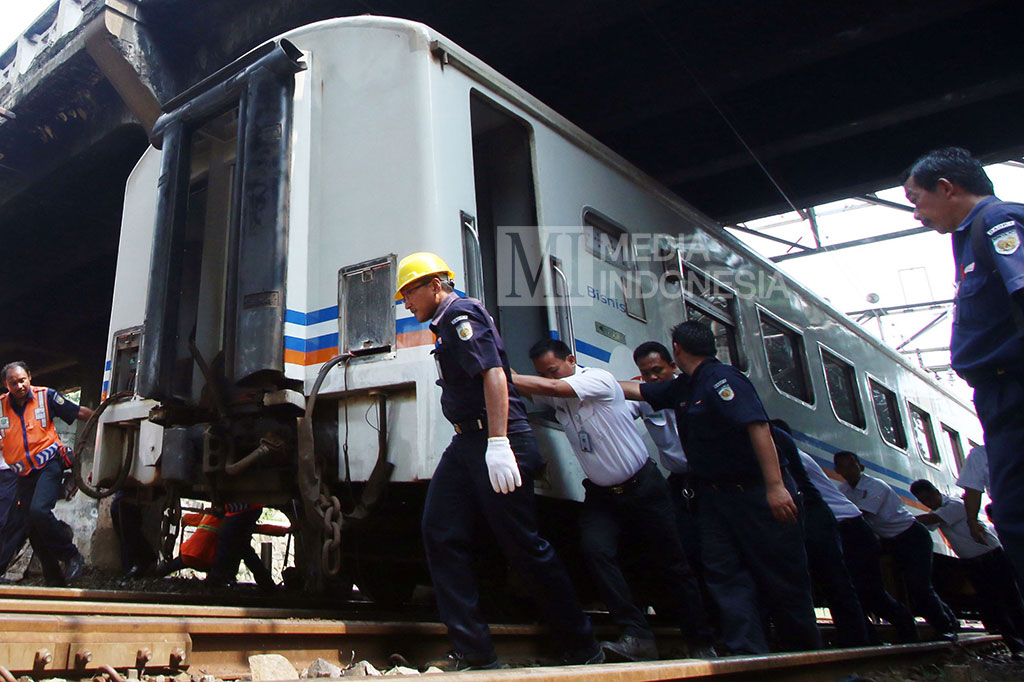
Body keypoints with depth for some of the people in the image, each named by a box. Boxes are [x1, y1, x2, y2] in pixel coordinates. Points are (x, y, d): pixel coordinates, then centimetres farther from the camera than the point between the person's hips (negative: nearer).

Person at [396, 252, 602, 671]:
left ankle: (583, 649, 12)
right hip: (468, 441, 10)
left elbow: (494, 374, -21)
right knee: (441, 534, 2)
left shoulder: (461, 314, -8)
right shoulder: (446, 323, 22)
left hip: (496, 440, -10)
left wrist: (498, 443, -29)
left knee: (524, 546, -4)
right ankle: (473, 650, 6)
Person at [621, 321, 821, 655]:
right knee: (723, 574, 2)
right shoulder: (682, 388, 12)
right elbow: (636, 390, 22)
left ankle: (807, 652, 19)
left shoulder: (722, 379, -15)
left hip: (754, 492, -8)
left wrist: (776, 486, -31)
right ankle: (748, 655, 4)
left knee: (782, 577, 2)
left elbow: (758, 427, -25)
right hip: (713, 495, 9)